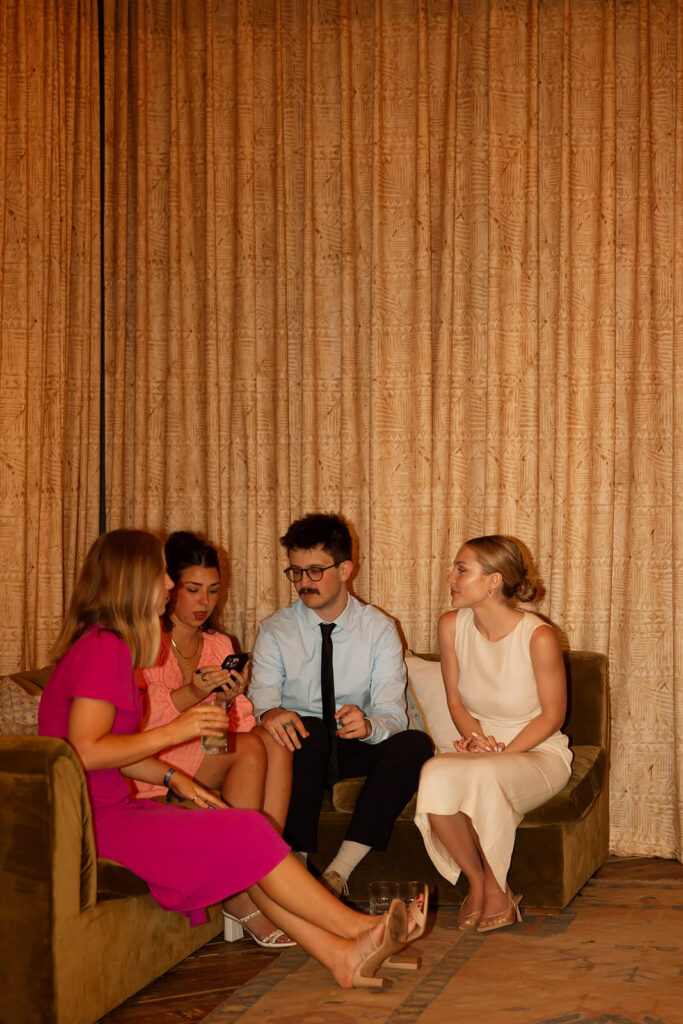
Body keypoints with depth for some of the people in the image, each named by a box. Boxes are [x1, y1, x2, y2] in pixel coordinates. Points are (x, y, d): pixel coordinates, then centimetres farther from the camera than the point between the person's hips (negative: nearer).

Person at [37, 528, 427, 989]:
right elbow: (85, 752, -23)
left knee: (245, 849, -1)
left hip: (113, 810, 10)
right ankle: (358, 930, -5)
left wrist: (173, 777, 9)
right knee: (248, 834, -13)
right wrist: (175, 731, -16)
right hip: (96, 825, -10)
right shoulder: (105, 648, -15)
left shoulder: (99, 645, 17)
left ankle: (341, 954, -8)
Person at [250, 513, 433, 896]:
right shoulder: (275, 631, -2)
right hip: (300, 751, -1)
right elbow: (261, 697, -13)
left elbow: (392, 713, -11)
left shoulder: (379, 628, -1)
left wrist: (368, 726, -36)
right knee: (310, 731, -35)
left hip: (356, 750, 2)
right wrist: (270, 714, -40)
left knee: (416, 745, -28)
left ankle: (339, 872, -30)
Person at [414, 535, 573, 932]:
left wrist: (499, 753, -18)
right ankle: (479, 882, -10)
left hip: (538, 752, -4)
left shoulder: (539, 637, -17)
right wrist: (476, 737, -11)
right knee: (436, 777, -31)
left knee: (484, 777, -38)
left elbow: (552, 716, -8)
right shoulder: (452, 626, -2)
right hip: (481, 751, 4)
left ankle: (495, 888, -14)